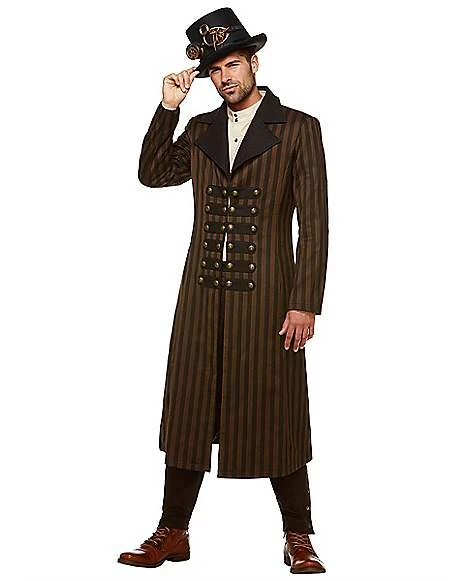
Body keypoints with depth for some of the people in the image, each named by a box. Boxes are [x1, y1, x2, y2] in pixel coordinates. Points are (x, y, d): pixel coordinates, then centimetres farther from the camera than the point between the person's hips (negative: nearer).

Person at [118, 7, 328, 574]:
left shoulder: (299, 128, 0)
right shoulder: (199, 129, 14)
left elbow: (314, 225, -4)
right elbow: (152, 174, 7)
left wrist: (304, 304, -10)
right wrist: (167, 108, 0)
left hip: (268, 297, -4)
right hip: (203, 294, 4)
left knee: (276, 416, 2)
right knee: (188, 412, 8)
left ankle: (297, 538, 17)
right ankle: (173, 532, 20)